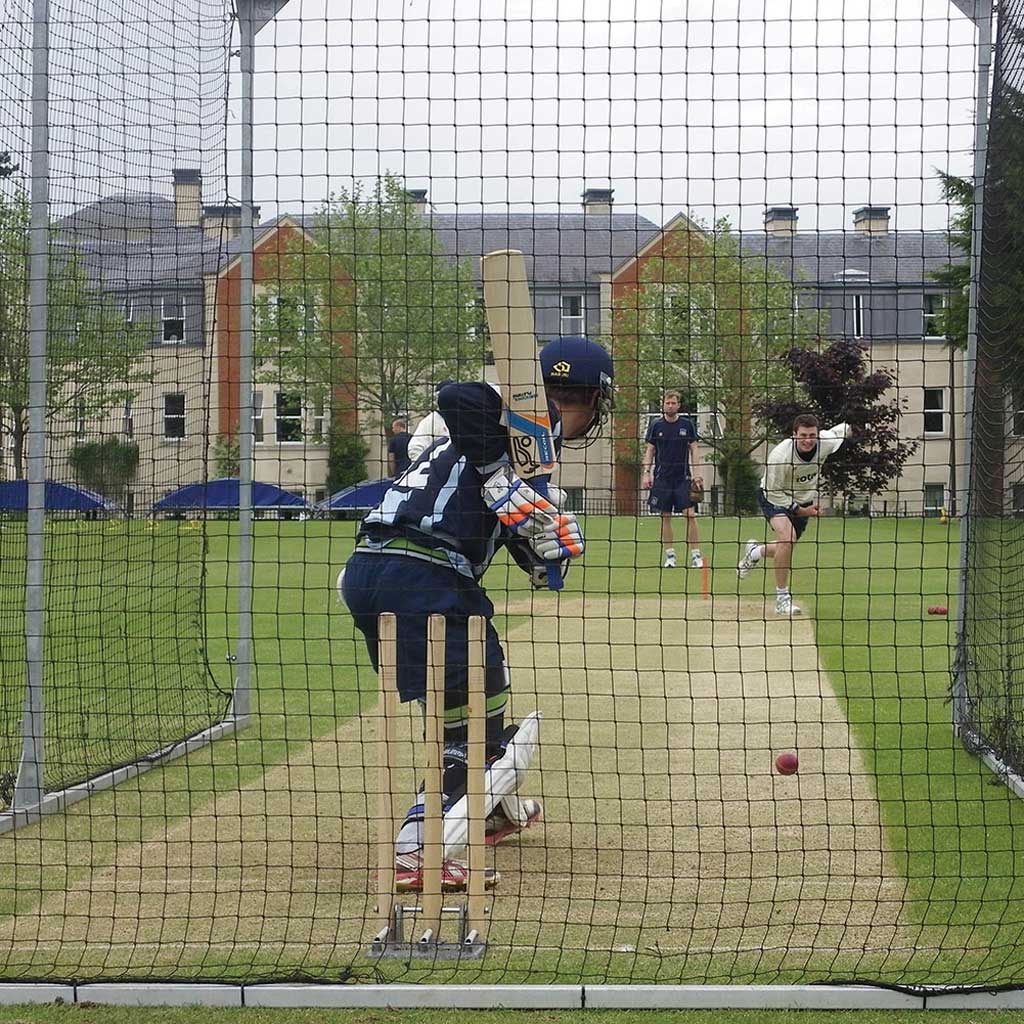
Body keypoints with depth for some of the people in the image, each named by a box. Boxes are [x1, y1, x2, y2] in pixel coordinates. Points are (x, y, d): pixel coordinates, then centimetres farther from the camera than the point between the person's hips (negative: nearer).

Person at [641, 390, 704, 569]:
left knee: (690, 514, -10)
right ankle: (670, 555, 9)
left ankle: (696, 555, -6)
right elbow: (650, 450, 8)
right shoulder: (656, 426, 5)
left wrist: (696, 473, -3)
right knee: (665, 517, 1)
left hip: (683, 477, -1)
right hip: (662, 478, 1)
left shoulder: (687, 424, 3)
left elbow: (694, 449, 6)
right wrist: (646, 473, -1)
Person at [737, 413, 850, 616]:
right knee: (787, 535, -30)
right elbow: (774, 493, -24)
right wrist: (800, 511, -24)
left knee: (786, 549, 16)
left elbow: (841, 430, 2)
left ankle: (755, 552, 53)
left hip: (804, 500, 6)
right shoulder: (780, 456, -34)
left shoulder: (826, 443, -23)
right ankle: (782, 598, -19)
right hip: (774, 497, -6)